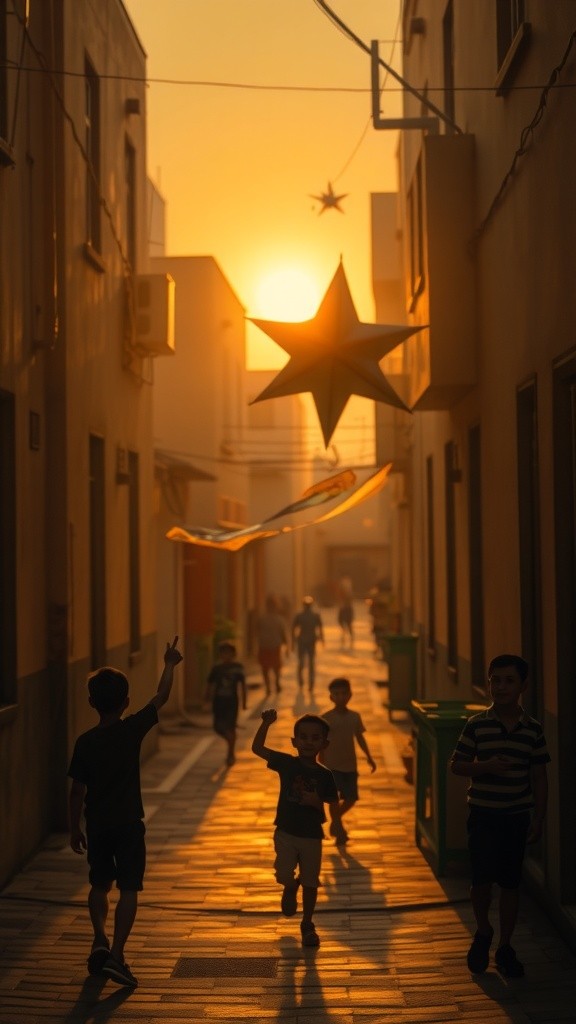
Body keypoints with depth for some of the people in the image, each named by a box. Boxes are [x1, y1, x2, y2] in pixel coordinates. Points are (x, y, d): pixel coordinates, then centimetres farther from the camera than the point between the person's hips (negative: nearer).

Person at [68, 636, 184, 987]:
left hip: (97, 825, 3)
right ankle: (116, 954, -7)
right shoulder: (133, 729, -10)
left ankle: (100, 941, 8)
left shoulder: (85, 742, -5)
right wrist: (169, 665, 13)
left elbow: (78, 790, -2)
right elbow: (162, 697, 0)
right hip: (129, 823, -2)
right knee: (129, 890, 1)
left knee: (100, 885, 20)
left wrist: (75, 827, 8)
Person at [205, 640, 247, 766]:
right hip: (218, 700, 1)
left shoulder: (237, 667, -3)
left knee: (230, 727, -1)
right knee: (218, 727, 7)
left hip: (232, 701, -1)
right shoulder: (216, 668, 0)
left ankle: (230, 754, 0)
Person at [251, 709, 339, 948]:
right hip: (286, 832, 0)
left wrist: (317, 803, -19)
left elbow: (334, 807, 0)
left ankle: (307, 924, 26)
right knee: (283, 876, -12)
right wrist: (266, 723, -16)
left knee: (310, 883, 6)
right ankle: (291, 888, 27)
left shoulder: (325, 776, -5)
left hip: (312, 836, 0)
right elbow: (257, 748, -5)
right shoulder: (287, 764, -4)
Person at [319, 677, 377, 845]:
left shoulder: (355, 717, 4)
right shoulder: (326, 718, -7)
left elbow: (359, 737, 13)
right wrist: (321, 765, -2)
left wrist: (369, 757, 8)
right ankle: (339, 830, 6)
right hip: (332, 765, -4)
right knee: (334, 798, -9)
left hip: (350, 765, 4)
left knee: (351, 798, 6)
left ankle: (335, 821, 31)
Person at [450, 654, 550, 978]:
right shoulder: (477, 725, -4)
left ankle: (505, 947, 21)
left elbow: (539, 776, 4)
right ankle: (483, 931, 20)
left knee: (510, 883, 7)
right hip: (483, 814, -1)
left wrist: (538, 818, 2)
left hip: (517, 816, 1)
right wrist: (485, 767, -17)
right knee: (482, 879, -8)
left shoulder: (533, 729, 0)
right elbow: (457, 764, 1)